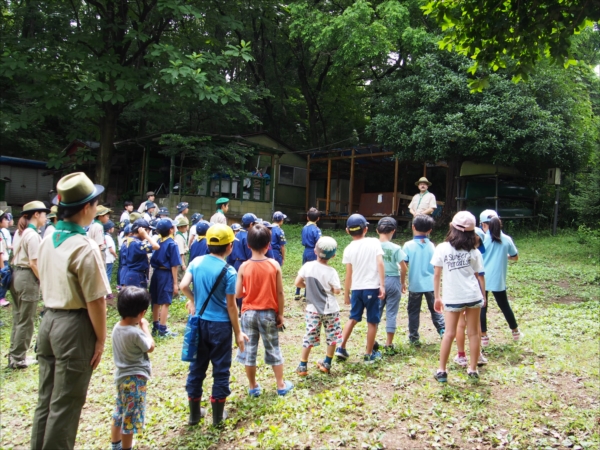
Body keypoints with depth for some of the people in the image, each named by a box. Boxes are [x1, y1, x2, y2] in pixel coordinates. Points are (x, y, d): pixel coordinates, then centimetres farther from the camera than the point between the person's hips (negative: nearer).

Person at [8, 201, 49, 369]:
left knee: (18, 318, 17)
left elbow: (18, 257, 14)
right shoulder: (32, 235, -16)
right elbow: (33, 263, -19)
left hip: (16, 275, 10)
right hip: (28, 277, -10)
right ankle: (18, 358, 10)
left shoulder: (19, 232, 13)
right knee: (26, 320, 1)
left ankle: (14, 355, 27)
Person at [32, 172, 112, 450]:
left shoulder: (48, 241, 5)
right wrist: (100, 339, -10)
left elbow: (45, 285, 14)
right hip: (75, 326, -8)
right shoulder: (85, 247, -20)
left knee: (46, 398, 20)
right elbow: (95, 301, -19)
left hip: (49, 320, 8)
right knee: (66, 404, 6)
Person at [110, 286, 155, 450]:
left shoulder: (117, 327, -3)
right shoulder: (135, 333, -28)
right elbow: (150, 347, -10)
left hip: (122, 377, 9)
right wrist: (145, 327, -5)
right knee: (131, 418, 6)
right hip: (135, 379, -9)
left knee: (119, 413, 24)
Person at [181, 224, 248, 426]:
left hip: (200, 322, 5)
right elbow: (231, 305, -13)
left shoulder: (196, 262, -2)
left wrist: (192, 300, 10)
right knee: (221, 369, 10)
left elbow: (183, 285, -11)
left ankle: (194, 413, 28)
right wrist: (238, 332, -4)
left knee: (197, 367, 16)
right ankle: (218, 415, 21)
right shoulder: (228, 271, -14)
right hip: (220, 324, -4)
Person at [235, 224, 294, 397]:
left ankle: (253, 387, 22)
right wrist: (280, 314, 3)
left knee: (249, 349, 12)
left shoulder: (244, 266, -10)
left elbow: (238, 294, -7)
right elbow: (280, 293, -8)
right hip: (269, 313, 0)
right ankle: (281, 385, 23)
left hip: (249, 313, 0)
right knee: (273, 349, 14)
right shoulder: (274, 265, -10)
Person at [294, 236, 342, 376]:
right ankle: (326, 364, 24)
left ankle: (302, 366, 11)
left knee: (310, 337, 9)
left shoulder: (308, 266, -7)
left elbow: (297, 283, -3)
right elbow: (337, 290, -14)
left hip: (313, 309, 2)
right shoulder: (331, 272, -15)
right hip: (330, 310, -2)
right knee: (332, 337, 16)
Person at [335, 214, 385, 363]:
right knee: (372, 322, 9)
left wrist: (346, 294, 10)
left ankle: (341, 348, 16)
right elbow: (380, 264, -13)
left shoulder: (349, 249, 1)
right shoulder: (374, 242, -3)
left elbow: (348, 274, 2)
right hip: (372, 288, -3)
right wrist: (382, 285, -12)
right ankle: (369, 354, 17)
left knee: (353, 318, 19)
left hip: (356, 289, 3)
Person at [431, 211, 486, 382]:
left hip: (452, 298, -1)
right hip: (473, 296, 1)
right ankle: (473, 369, 20)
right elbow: (480, 276, 4)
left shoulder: (442, 248, -4)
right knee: (473, 333, 11)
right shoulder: (474, 251, 1)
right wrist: (483, 296, 16)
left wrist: (437, 297, 5)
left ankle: (441, 371, 10)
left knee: (449, 333, 7)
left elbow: (437, 275, -3)